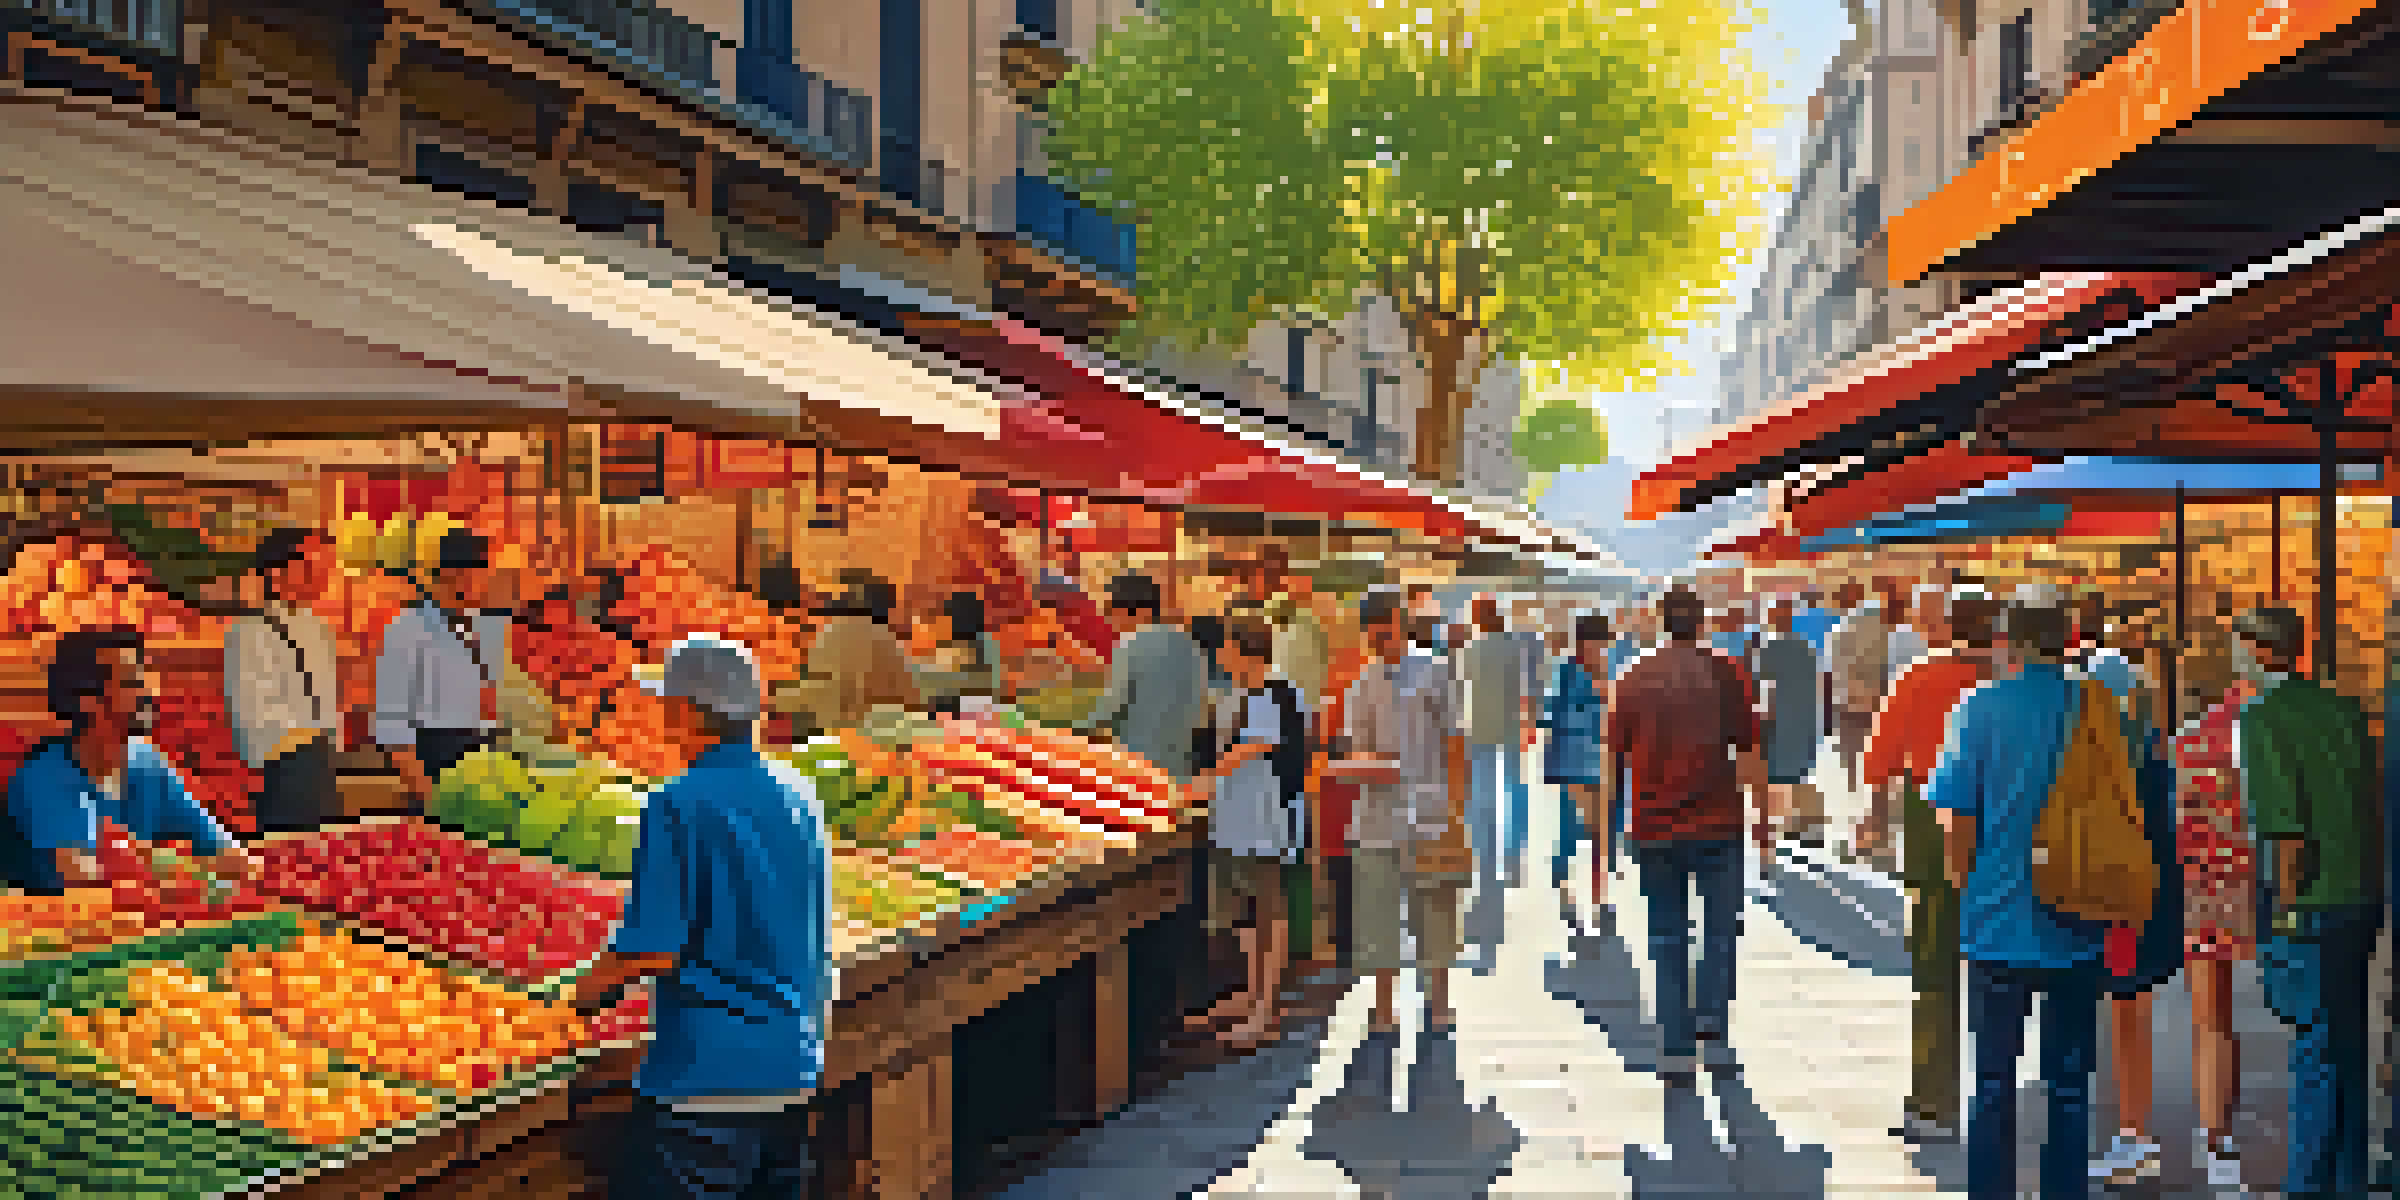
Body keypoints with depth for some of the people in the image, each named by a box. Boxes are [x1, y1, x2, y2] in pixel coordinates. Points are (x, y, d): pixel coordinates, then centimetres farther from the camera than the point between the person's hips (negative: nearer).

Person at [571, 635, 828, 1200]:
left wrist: (595, 985, 0)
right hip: (792, 1068, 7)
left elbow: (658, 949, -17)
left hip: (708, 1074, -7)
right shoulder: (801, 797, 6)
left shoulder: (678, 806, -15)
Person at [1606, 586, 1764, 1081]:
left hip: (1654, 830, 2)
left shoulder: (1634, 679, 3)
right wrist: (1762, 814, 5)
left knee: (1668, 939, 10)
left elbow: (1615, 757, 3)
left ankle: (1678, 1049, 7)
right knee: (1721, 928, 16)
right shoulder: (1726, 674, -3)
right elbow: (1749, 750, -4)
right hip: (1716, 823, -2)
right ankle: (1710, 1017, 0)